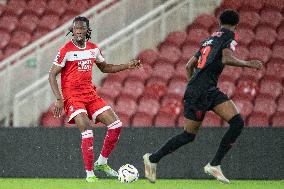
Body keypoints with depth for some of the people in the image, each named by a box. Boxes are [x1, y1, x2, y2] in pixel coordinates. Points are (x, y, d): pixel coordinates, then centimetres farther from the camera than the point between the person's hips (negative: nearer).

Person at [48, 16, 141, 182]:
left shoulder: (94, 49, 8)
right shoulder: (66, 51, -10)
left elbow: (105, 68, 25)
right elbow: (52, 75, -8)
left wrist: (128, 66, 15)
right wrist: (59, 99, -17)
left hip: (91, 94, 6)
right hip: (72, 97, -6)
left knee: (116, 125, -1)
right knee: (87, 132, -21)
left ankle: (102, 162, 14)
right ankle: (90, 174, -11)